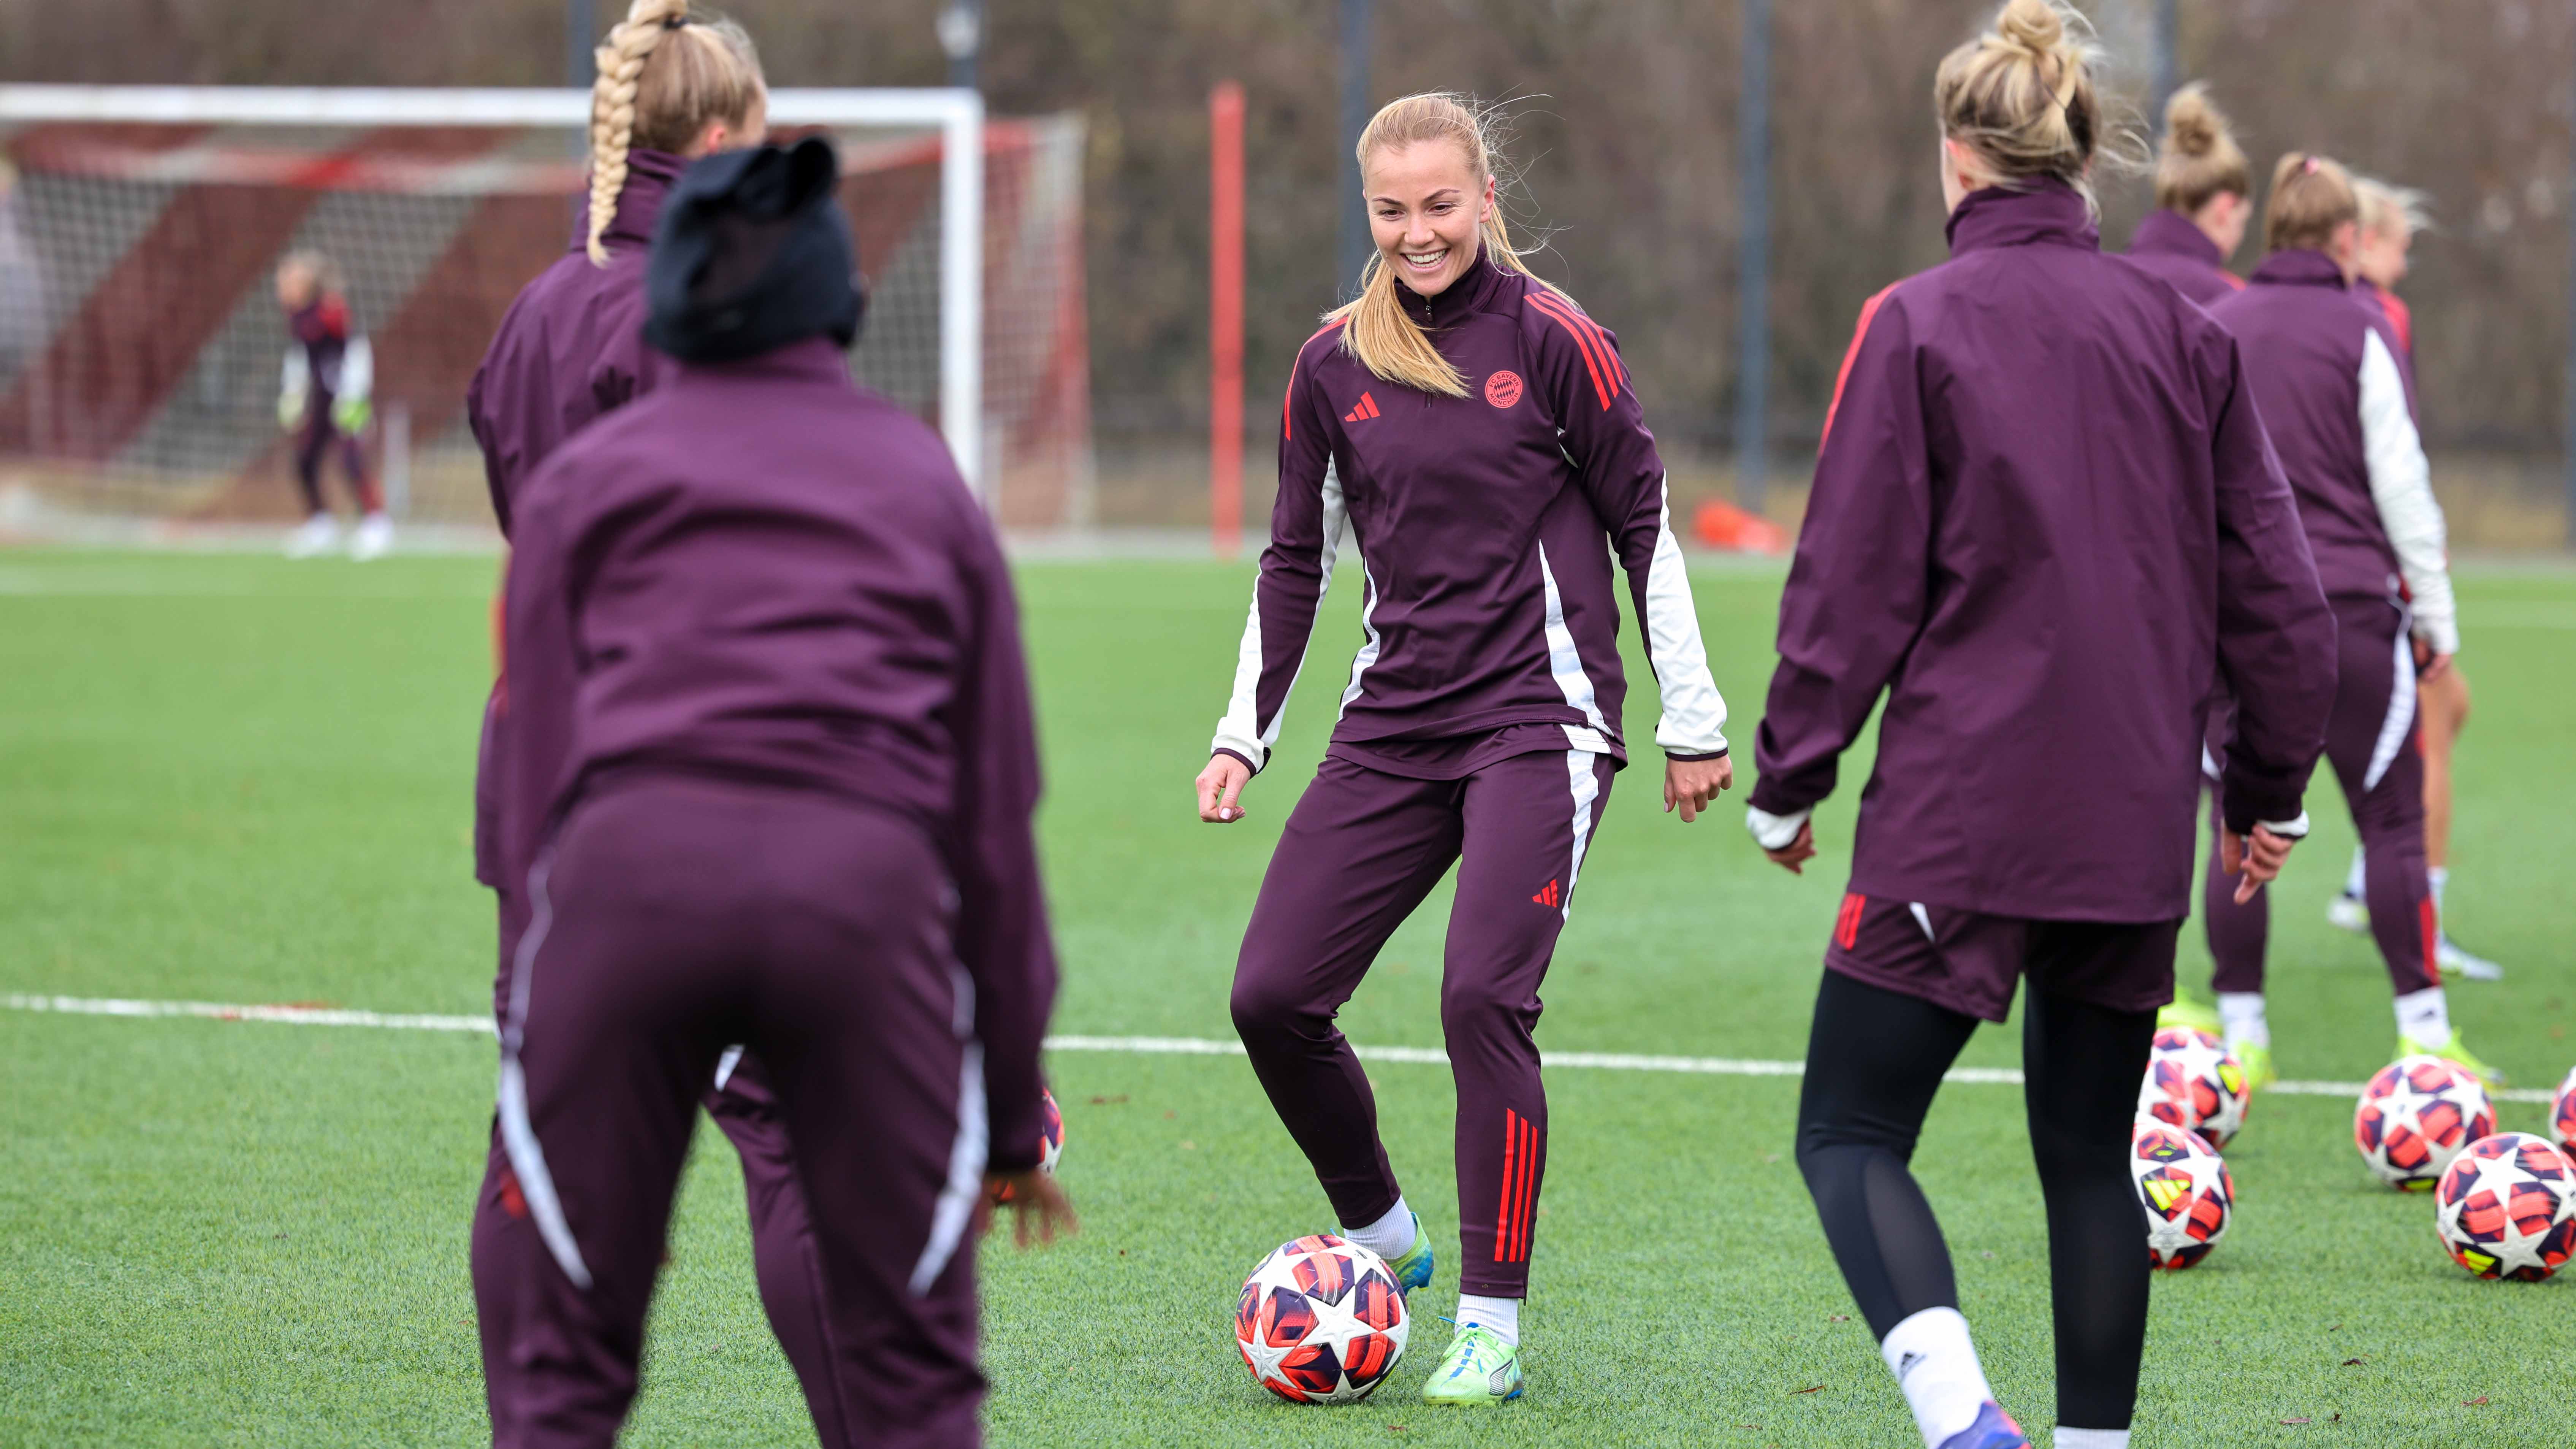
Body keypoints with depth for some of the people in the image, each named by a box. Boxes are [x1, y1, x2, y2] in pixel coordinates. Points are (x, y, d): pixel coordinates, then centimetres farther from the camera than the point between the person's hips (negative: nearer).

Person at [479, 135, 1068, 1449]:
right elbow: (994, 811, 22)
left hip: (628, 862, 0)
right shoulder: (928, 484, 26)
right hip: (868, 877, 1)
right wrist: (1015, 1113, 26)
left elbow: (535, 778, 15)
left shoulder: (583, 480, 22)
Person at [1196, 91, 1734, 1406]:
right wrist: (1243, 735, 11)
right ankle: (1381, 1237, 21)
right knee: (1271, 997, -3)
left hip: (1539, 718, -5)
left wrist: (1690, 725, 0)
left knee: (1483, 999, -18)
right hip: (1392, 727, 5)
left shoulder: (1551, 340, -6)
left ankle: (1493, 1331, -8)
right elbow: (1296, 560, 16)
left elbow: (1646, 524, -1)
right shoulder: (1333, 366, 7)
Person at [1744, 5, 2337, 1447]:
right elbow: (2275, 582, 8)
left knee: (1850, 1133, 0)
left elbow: (1852, 583, -6)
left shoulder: (1920, 326, -7)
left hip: (1959, 813, -5)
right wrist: (2275, 779, 19)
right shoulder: (2185, 331, 6)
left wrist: (1789, 780, 3)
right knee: (2091, 1152, 16)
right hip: (2135, 821, 5)